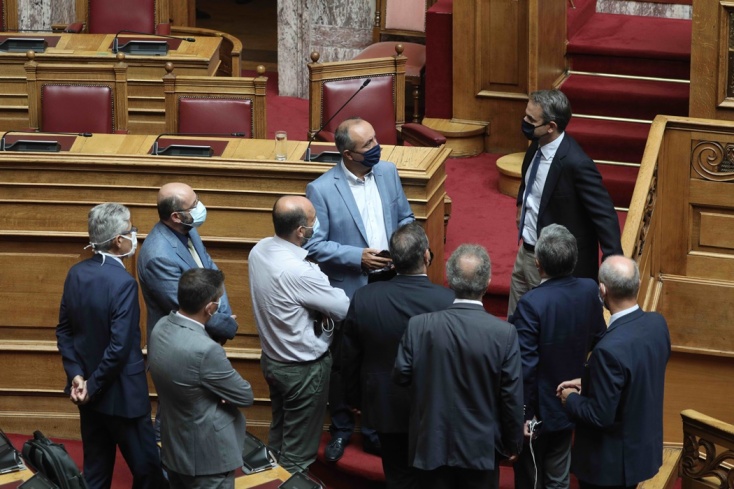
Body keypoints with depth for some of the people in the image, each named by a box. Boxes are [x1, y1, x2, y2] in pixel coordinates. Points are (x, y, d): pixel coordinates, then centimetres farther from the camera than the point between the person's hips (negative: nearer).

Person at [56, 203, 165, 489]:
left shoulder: (76, 273, 1)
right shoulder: (123, 282, -23)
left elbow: (64, 330, 6)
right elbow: (119, 347, -25)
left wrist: (76, 375, -1)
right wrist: (92, 386, -14)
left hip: (88, 389, 8)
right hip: (121, 393, -8)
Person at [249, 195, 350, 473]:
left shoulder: (260, 250, -9)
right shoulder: (299, 272, -34)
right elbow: (346, 309, -23)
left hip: (272, 358, 8)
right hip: (303, 368, -8)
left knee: (279, 432, 26)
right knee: (298, 452, 9)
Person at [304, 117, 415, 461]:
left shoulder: (387, 172, -2)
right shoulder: (322, 189, -17)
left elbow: (405, 217, 10)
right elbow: (314, 245, -15)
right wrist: (358, 257, -22)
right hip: (348, 290, -3)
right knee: (342, 362, 14)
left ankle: (375, 425, 29)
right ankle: (341, 428, 31)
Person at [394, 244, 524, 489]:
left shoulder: (419, 326, -15)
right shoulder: (504, 333, -17)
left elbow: (401, 376, -3)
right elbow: (512, 397, -11)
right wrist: (513, 444, 3)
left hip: (432, 444, 1)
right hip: (482, 448, -1)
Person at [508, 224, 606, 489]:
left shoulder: (531, 304, -30)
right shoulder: (589, 290, -12)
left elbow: (525, 367, -25)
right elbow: (598, 341, 2)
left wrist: (523, 414, -15)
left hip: (538, 409, -6)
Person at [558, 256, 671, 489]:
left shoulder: (610, 349, -33)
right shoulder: (657, 323, -9)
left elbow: (601, 416, -26)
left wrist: (571, 399, -7)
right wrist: (587, 383, 6)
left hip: (611, 460, -7)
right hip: (645, 446, 7)